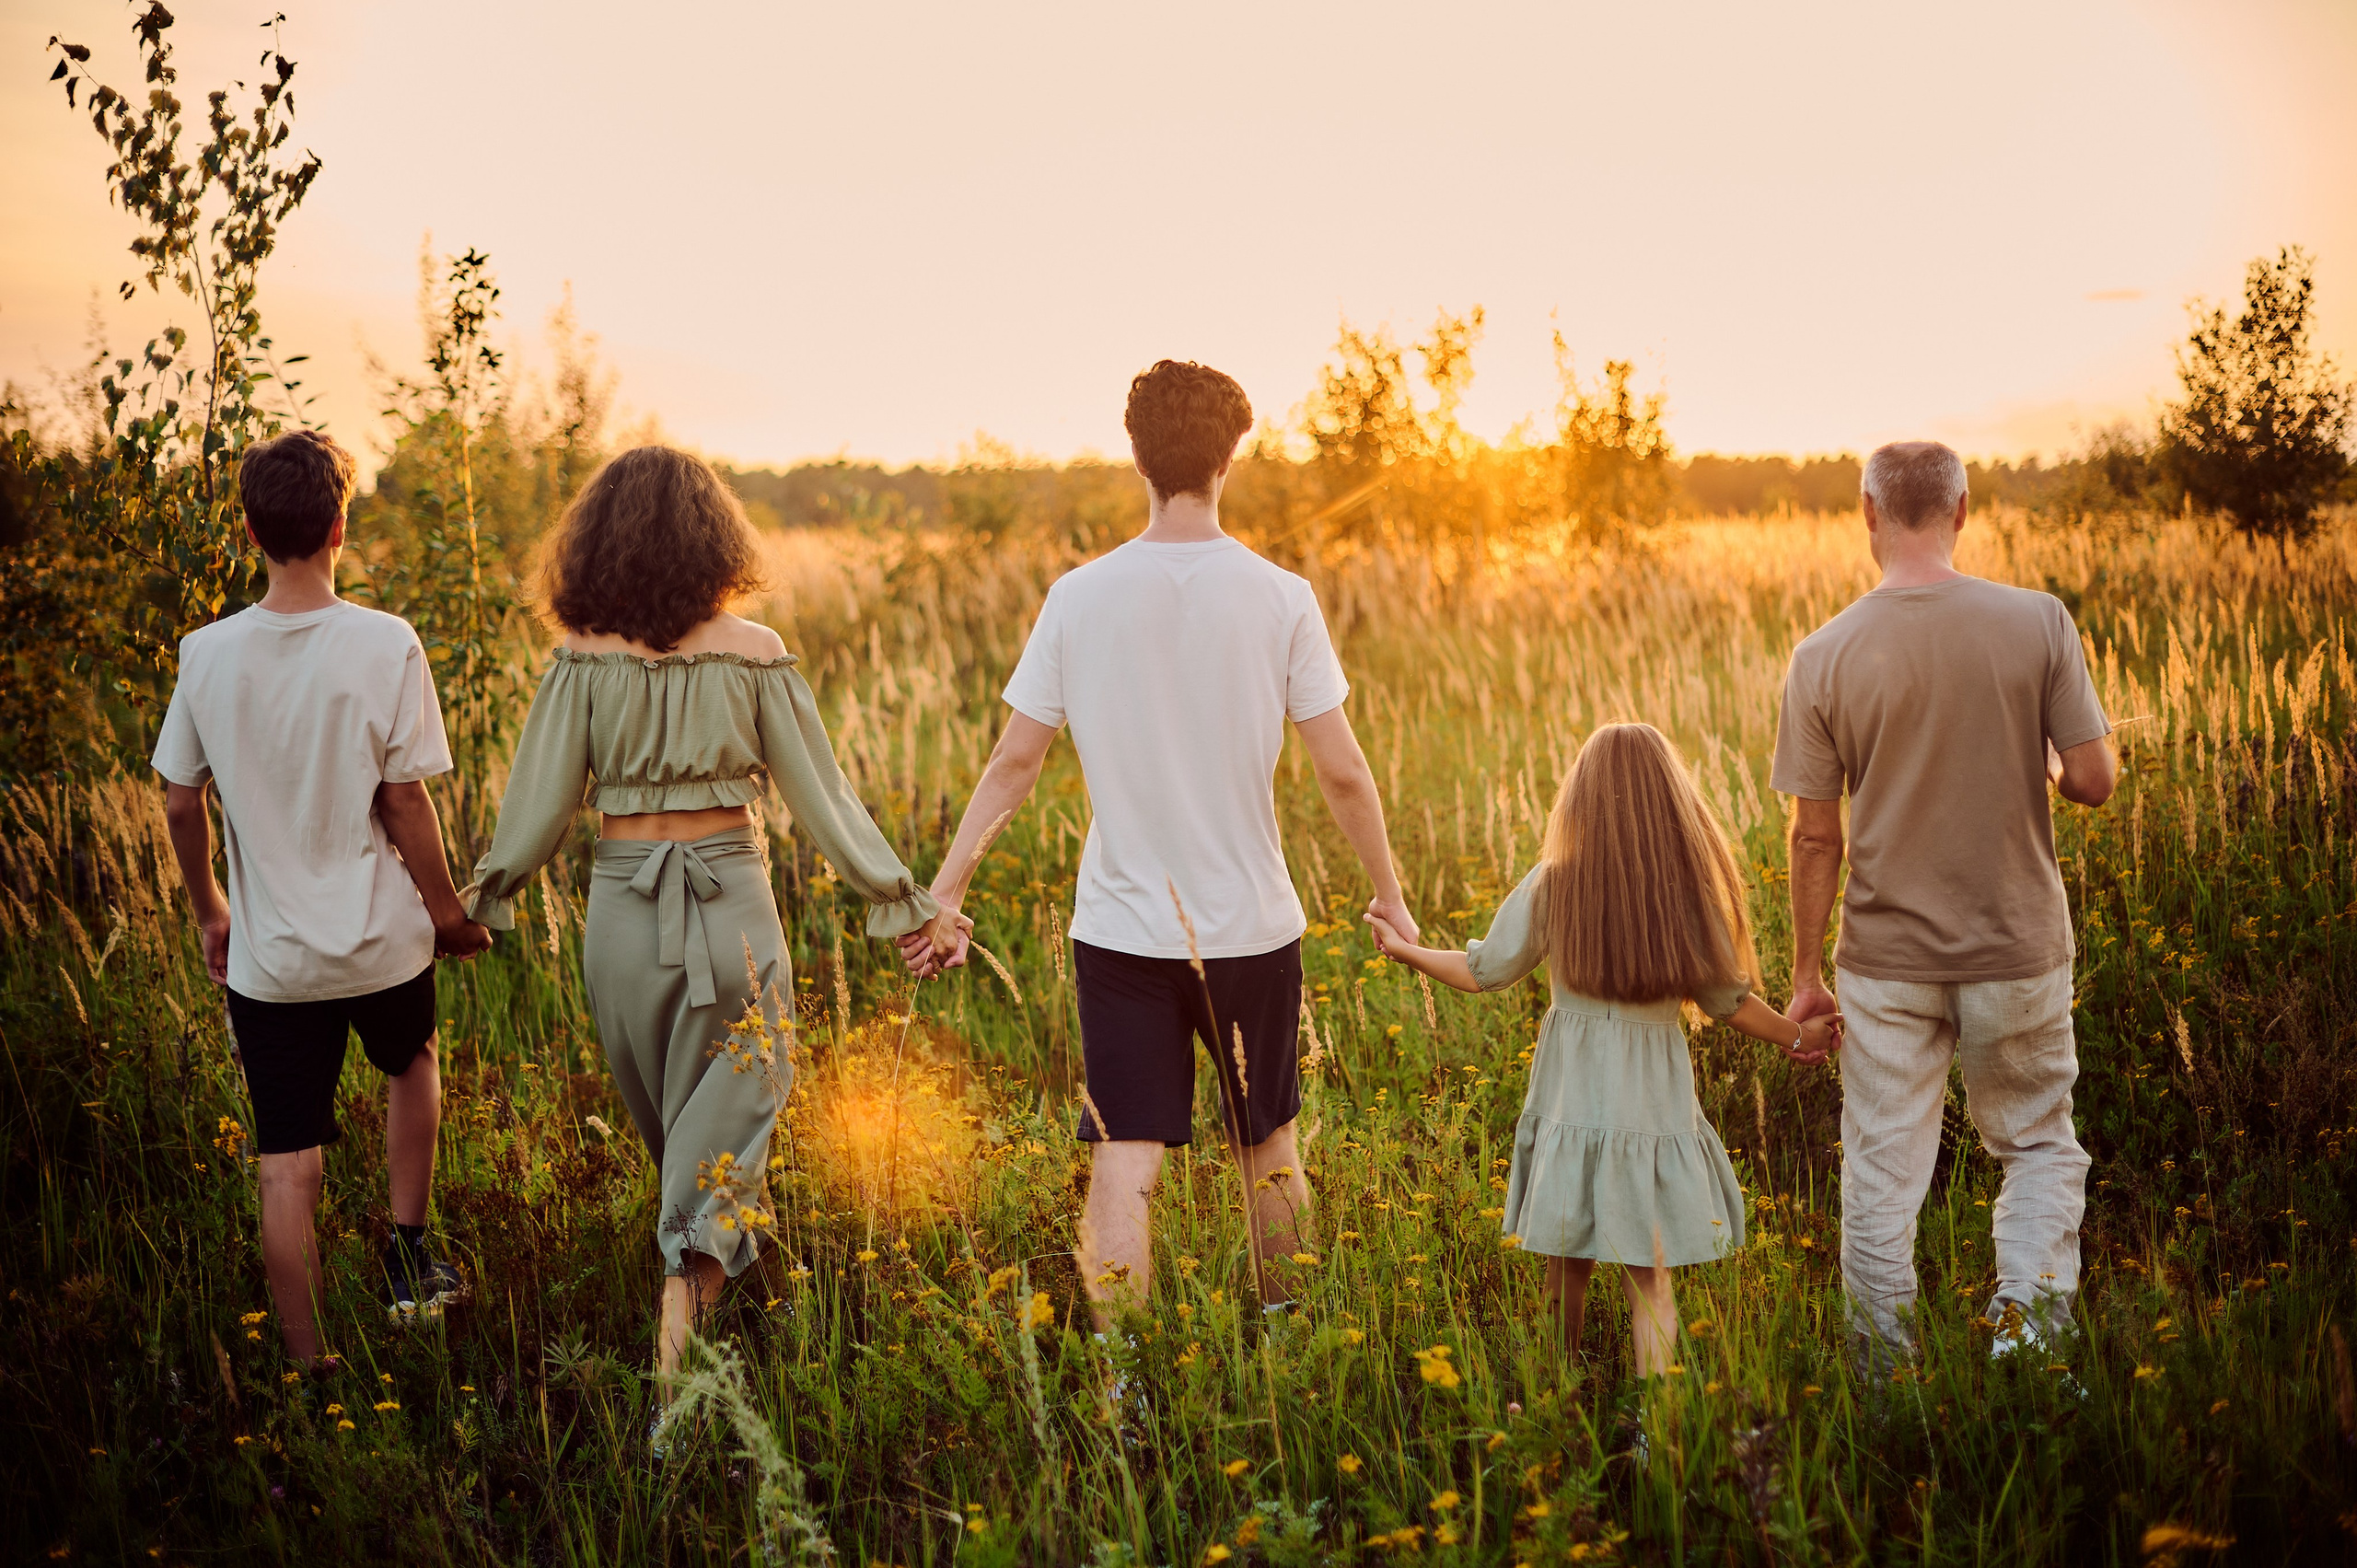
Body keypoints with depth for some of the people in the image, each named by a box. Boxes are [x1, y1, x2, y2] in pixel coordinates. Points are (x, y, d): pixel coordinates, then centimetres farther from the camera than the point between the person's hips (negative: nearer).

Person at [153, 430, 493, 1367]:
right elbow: (405, 802, -11)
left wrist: (209, 911, 19)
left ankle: (310, 1370, 14)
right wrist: (448, 911, 3)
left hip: (269, 956, 1)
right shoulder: (386, 646, -14)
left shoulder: (207, 654, -6)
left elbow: (180, 803, 3)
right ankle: (407, 1256, 29)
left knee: (287, 1170, 8)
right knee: (410, 1063, 31)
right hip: (381, 938, -1)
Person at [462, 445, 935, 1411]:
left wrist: (486, 898, 13)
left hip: (623, 908, 1)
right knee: (724, 1124, 3)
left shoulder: (585, 660, -6)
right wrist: (899, 902, 6)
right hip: (732, 903, -1)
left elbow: (541, 803, -3)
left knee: (668, 1126, 22)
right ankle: (689, 1286, -16)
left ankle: (693, 1264, 39)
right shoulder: (754, 654, -6)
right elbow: (822, 796, -3)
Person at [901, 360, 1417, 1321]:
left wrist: (945, 891, 5)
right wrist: (1389, 893, 8)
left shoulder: (1080, 597, -5)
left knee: (1123, 1164, 1)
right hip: (1251, 926, 1)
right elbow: (1341, 772, -6)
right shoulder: (1280, 600, -8)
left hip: (1120, 927, 0)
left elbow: (1013, 760, -4)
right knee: (1268, 1147, 19)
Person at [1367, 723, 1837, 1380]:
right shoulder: (1691, 888, -8)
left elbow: (1483, 971, 0)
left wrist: (1406, 949, 18)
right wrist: (1795, 1035, 19)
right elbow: (1727, 999, 1)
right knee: (1649, 1279, 10)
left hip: (1571, 1099, 1)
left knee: (1565, 1270, 16)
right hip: (1656, 1100, 0)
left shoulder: (1550, 884, -9)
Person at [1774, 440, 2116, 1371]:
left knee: (1880, 1179, 10)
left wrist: (1807, 971, 6)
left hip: (1886, 962, 0)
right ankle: (2027, 1312, 1)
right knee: (2039, 1144, 20)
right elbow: (2095, 781, -8)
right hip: (2017, 951, 0)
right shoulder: (2038, 622, -9)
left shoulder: (1825, 656, -8)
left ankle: (1886, 1380, 18)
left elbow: (1815, 835, -4)